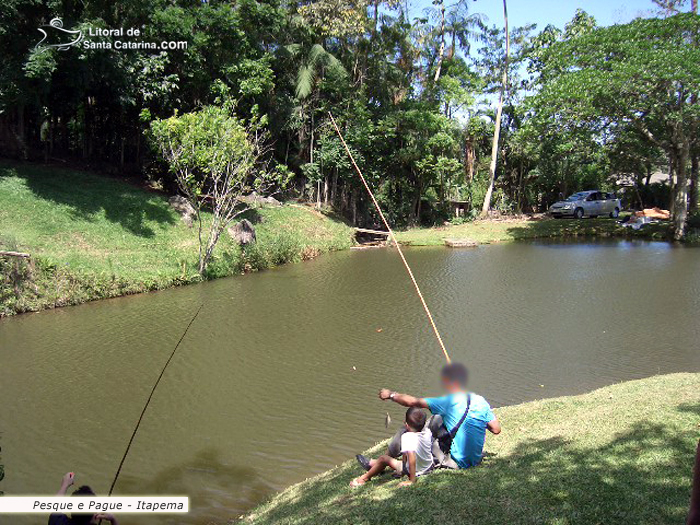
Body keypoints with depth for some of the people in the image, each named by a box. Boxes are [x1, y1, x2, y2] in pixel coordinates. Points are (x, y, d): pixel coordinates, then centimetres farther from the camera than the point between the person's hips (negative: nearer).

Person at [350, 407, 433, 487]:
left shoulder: (407, 437, -32)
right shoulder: (427, 431, -12)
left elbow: (412, 457, -42)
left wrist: (412, 480, -35)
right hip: (429, 467, 7)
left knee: (383, 458, 3)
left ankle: (365, 478, 24)